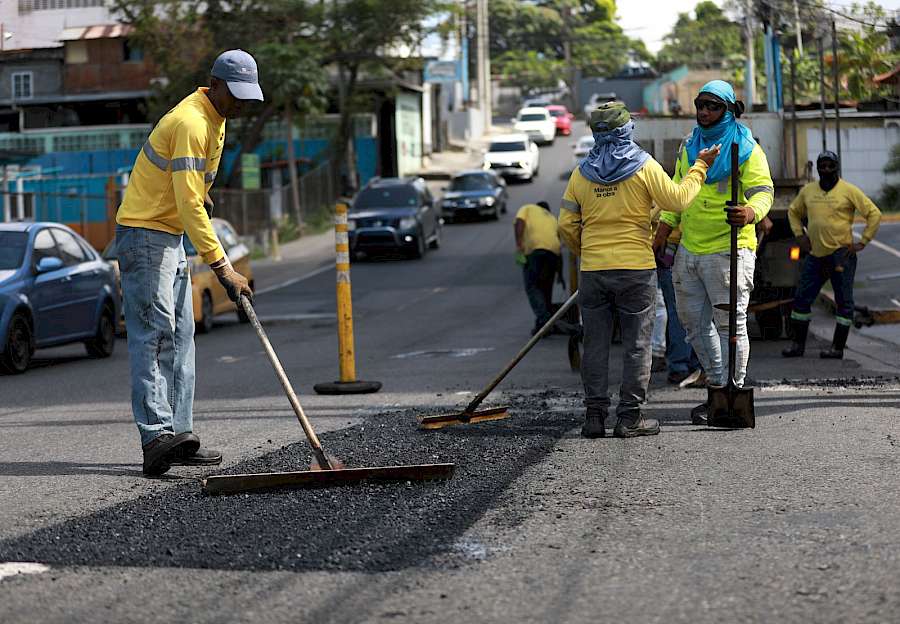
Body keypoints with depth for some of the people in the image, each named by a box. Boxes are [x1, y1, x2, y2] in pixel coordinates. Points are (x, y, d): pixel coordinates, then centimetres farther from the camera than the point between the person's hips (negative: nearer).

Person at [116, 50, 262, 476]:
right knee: (154, 333, -17)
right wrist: (222, 267, -30)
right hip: (145, 234, -10)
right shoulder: (191, 124, -21)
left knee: (179, 337, 7)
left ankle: (178, 434, 8)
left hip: (170, 236, 10)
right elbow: (189, 204, -28)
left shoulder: (214, 119, 12)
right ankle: (157, 434, -24)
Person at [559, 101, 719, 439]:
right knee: (636, 344, 4)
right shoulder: (644, 166, -6)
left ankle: (595, 414, 7)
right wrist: (700, 167, 9)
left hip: (593, 270, 3)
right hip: (637, 270, -3)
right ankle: (629, 417, 3)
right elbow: (677, 199, -3)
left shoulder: (581, 173, 5)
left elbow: (567, 226, 6)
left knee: (595, 344, 8)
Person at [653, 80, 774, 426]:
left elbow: (763, 190, -14)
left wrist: (751, 212, -36)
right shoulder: (689, 146, 15)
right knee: (695, 323, 12)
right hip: (689, 250, 7)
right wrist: (663, 231, 16)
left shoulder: (747, 148, -5)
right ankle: (718, 388, 24)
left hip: (728, 250, -7)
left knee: (730, 324, -6)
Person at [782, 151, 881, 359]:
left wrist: (863, 242, -7)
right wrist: (800, 234, 12)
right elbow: (793, 211, 26)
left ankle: (838, 347, 5)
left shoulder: (849, 191, -5)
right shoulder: (808, 191, 9)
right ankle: (798, 344, 13)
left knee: (843, 302, 0)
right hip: (815, 255, 5)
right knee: (801, 299, 4)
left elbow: (874, 214, -5)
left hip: (841, 254, -5)